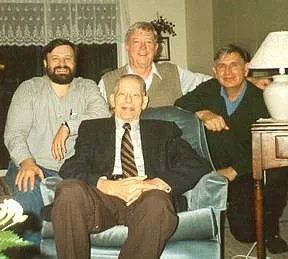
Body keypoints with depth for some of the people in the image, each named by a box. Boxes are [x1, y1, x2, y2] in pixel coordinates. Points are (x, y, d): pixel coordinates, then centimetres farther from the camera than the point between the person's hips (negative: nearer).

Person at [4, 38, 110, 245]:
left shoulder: (88, 88, 13)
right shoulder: (29, 88, 11)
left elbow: (104, 116, -7)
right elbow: (14, 133, 0)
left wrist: (68, 125, -17)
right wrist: (26, 162, -18)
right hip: (34, 166, 0)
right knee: (27, 192, -31)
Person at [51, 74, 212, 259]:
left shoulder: (164, 130, 22)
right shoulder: (92, 129, 23)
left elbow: (198, 165, 7)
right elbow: (69, 168, 7)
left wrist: (154, 184, -12)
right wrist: (107, 185, -14)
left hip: (145, 198, 0)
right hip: (104, 197, 1)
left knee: (157, 202, -37)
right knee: (70, 191, -33)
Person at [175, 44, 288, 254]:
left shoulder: (260, 99, -8)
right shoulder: (209, 90, 5)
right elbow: (181, 105, -5)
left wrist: (234, 170, -26)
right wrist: (204, 113, -25)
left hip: (252, 170, 0)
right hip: (222, 169, 0)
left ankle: (270, 226, -4)